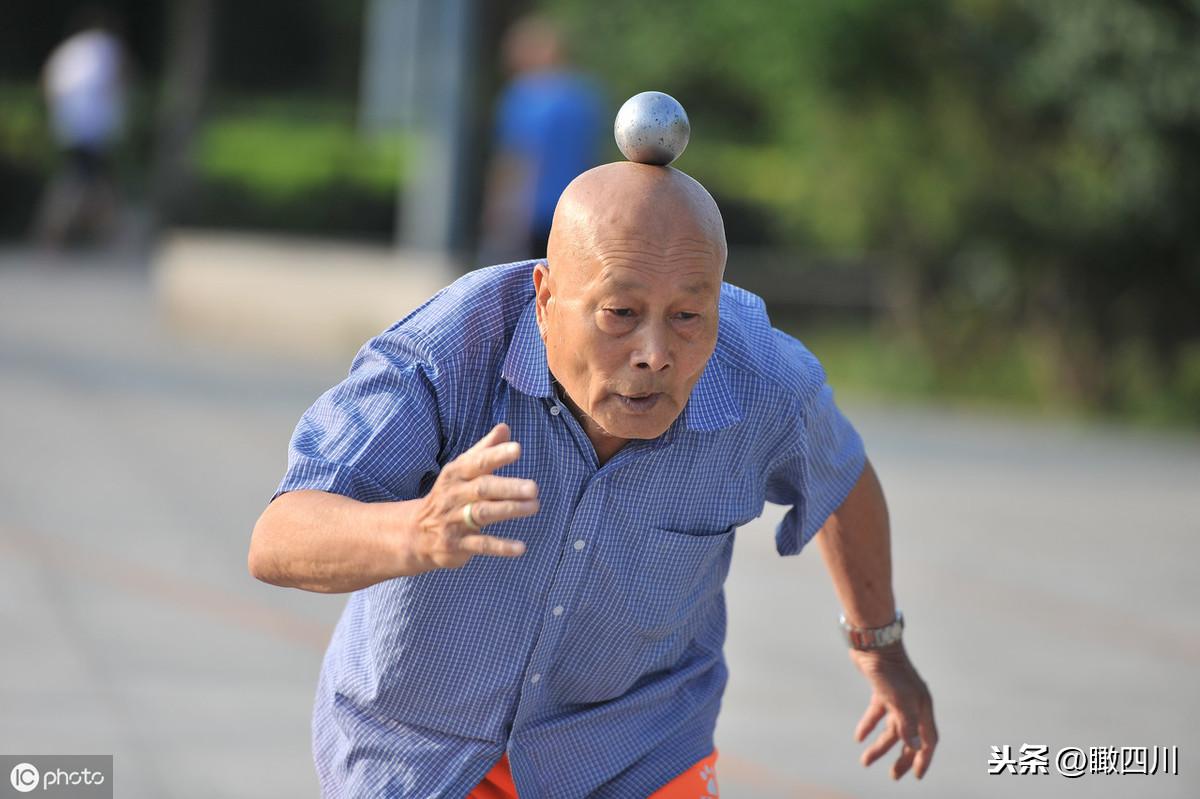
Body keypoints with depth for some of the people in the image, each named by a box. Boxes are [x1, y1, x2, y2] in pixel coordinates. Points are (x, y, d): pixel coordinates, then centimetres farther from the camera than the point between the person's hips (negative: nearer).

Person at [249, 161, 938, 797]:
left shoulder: (759, 382, -23)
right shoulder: (450, 347, -32)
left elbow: (839, 472, 1)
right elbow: (279, 545, -40)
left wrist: (881, 642, 17)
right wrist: (415, 533, -61)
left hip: (630, 737, 1)